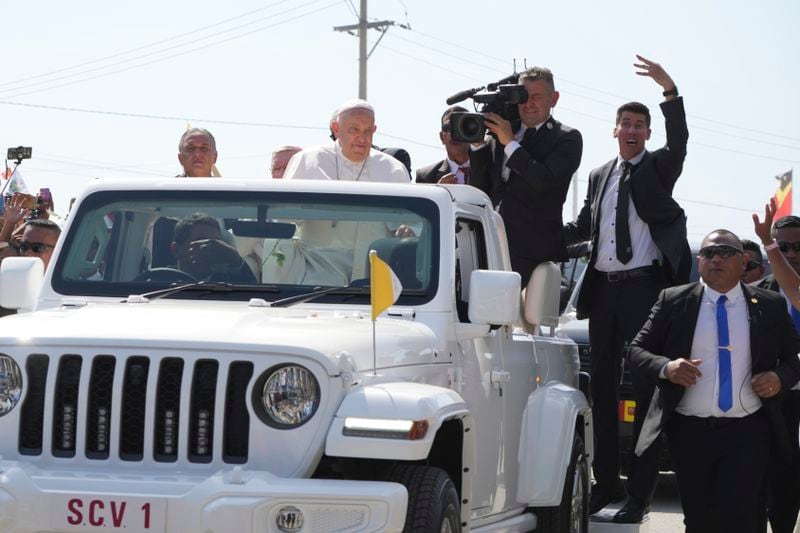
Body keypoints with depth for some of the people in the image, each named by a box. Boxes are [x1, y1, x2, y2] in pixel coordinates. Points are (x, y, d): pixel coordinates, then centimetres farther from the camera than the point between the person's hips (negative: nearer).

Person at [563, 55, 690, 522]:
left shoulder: (658, 169, 2)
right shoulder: (599, 176, 17)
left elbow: (679, 142, -18)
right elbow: (584, 226, 23)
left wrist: (670, 91, -30)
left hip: (645, 286, -6)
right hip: (604, 288, 6)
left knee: (646, 387, -5)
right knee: (603, 387, 9)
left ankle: (640, 492, -4)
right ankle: (606, 482, 17)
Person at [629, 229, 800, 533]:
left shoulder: (770, 307, 5)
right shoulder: (673, 302, 4)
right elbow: (637, 350, 5)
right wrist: (666, 368, -16)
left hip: (747, 431, -1)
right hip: (690, 433, 1)